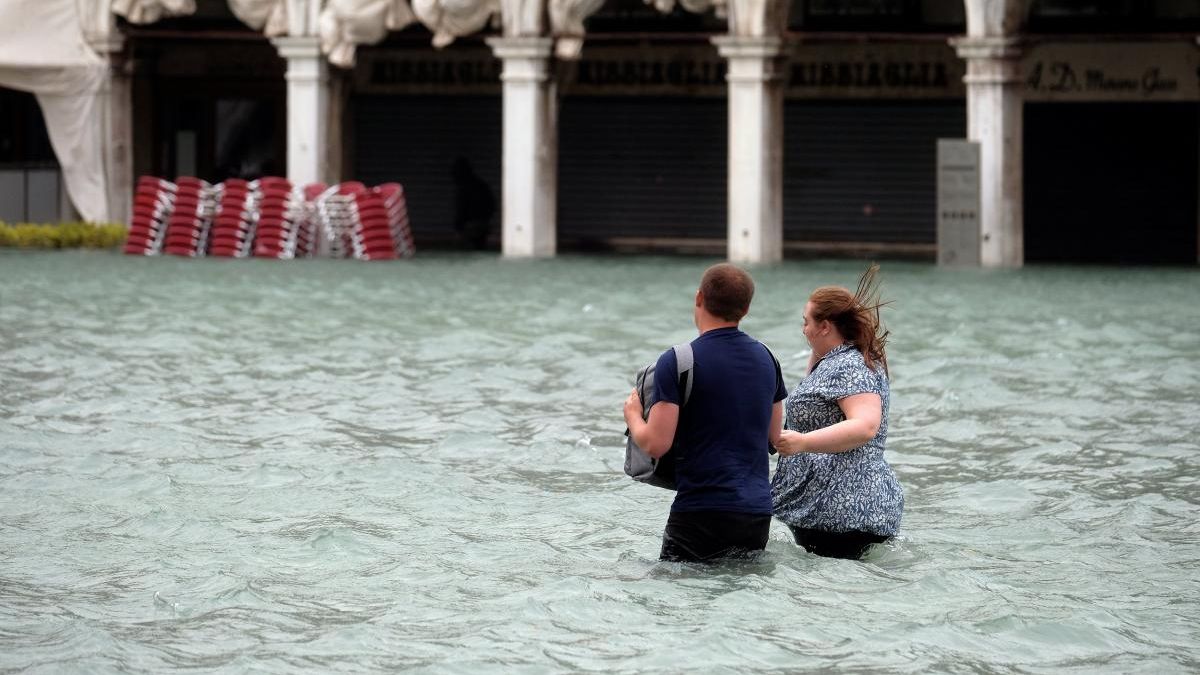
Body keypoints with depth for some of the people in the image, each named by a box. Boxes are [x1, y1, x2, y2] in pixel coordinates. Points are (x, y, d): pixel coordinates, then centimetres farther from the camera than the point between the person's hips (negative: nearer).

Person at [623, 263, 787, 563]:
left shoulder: (676, 362, -10)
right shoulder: (766, 358, 9)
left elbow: (656, 444, -13)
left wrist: (633, 416, 8)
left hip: (702, 512, -6)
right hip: (758, 514, 6)